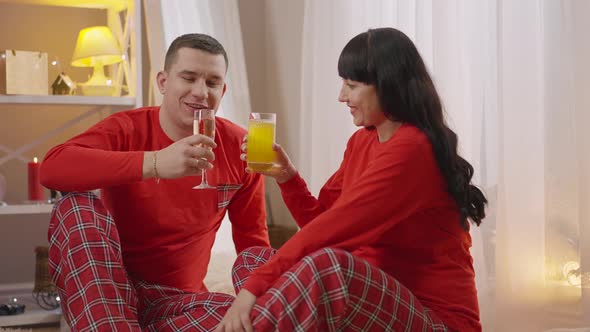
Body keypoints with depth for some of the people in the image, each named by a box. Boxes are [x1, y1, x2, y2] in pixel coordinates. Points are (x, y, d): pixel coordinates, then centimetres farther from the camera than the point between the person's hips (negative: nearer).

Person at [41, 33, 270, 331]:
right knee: (78, 207, -28)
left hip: (177, 299, 2)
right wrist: (154, 163, -40)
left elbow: (252, 237, 9)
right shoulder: (126, 129, -9)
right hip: (103, 288, -1)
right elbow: (52, 168, -30)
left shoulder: (239, 147, -2)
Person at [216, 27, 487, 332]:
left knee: (327, 266, -36)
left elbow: (333, 228, -25)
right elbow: (320, 220, 15)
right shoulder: (361, 141, 10)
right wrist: (286, 176, 0)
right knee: (252, 260, 2)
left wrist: (253, 285, -25)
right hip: (378, 301, 9)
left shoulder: (410, 150, -19)